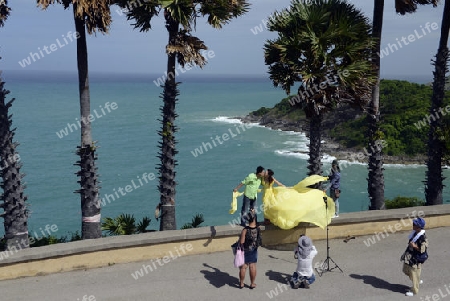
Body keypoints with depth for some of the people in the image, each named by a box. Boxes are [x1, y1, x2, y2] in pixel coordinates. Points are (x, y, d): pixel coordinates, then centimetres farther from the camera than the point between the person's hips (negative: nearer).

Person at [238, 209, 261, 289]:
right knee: (252, 267, 12)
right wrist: (253, 213, 13)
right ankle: (252, 284, 21)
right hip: (254, 251, 3)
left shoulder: (245, 230, -23)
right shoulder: (258, 229, -13)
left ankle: (241, 283, 21)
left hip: (245, 251, -3)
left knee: (243, 267, 9)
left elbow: (241, 242, -19)